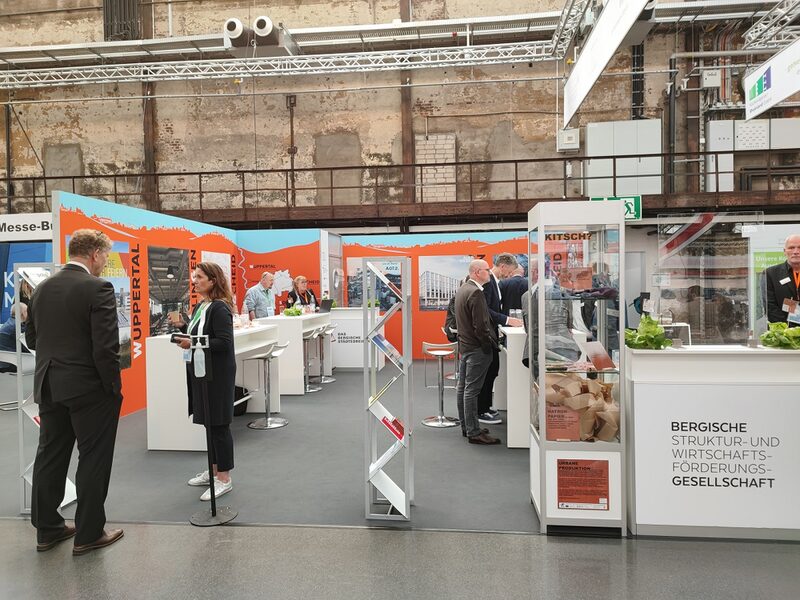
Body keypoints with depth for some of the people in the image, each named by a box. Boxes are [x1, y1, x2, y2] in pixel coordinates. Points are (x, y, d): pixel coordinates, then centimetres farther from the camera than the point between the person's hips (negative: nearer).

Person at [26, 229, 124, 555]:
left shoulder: (41, 289, 6)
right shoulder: (98, 289, -16)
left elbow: (31, 339, 13)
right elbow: (106, 347, -20)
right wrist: (114, 388, -10)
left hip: (48, 386, 7)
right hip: (88, 388, -7)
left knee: (50, 457, 17)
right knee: (93, 460, 5)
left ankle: (47, 529, 29)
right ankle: (88, 533, 14)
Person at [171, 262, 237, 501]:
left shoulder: (219, 308, -16)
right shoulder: (200, 306, 12)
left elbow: (224, 343, -22)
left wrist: (193, 343, -22)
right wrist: (182, 326, 5)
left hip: (217, 374, -9)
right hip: (201, 371, 9)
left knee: (218, 424, -2)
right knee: (208, 422, 16)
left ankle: (224, 478, 8)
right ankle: (214, 470, 29)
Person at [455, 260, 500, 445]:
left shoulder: (461, 290, 11)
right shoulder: (476, 293, -20)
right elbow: (480, 325, -23)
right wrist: (491, 345, -13)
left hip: (464, 345, 10)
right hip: (477, 348, -10)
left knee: (462, 387, 13)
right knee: (471, 390, -6)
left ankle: (465, 426, 25)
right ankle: (474, 433, 1)